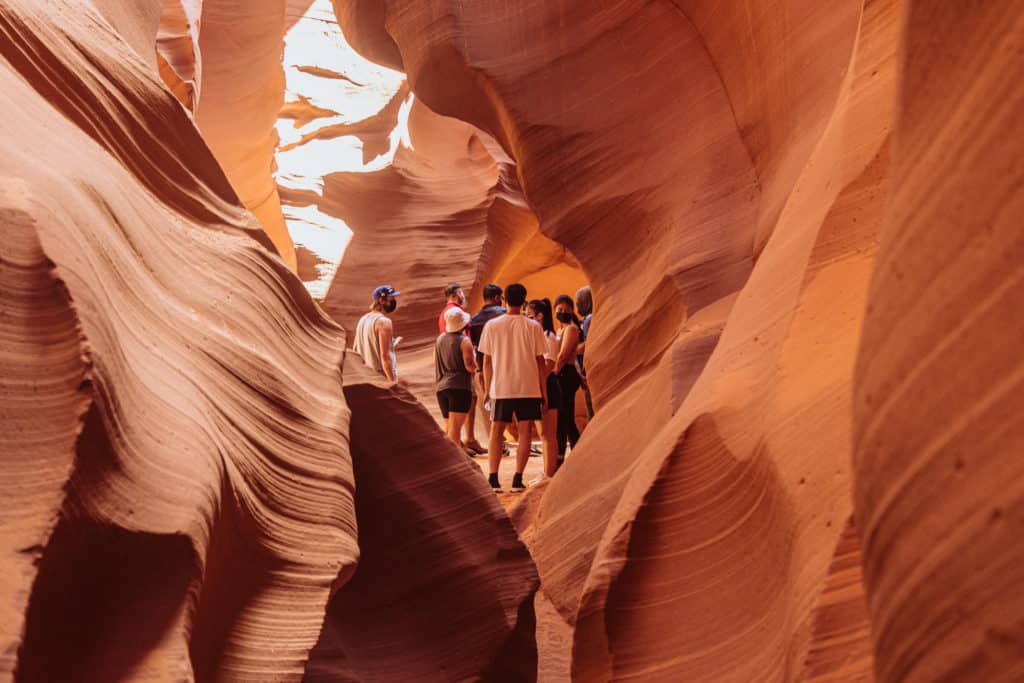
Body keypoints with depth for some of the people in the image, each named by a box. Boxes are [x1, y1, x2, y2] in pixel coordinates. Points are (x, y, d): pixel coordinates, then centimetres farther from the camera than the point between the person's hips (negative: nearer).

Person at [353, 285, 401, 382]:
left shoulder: (363, 319, 10)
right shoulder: (384, 322, -16)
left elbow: (355, 350, 17)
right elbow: (385, 356, -22)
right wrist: (393, 382, -21)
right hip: (383, 377, -9)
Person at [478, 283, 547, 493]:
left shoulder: (492, 325, -2)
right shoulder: (533, 327, -4)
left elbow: (487, 361, 0)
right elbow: (540, 360, -1)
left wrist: (487, 388, 9)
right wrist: (543, 390, 7)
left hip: (500, 388, 1)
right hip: (529, 388, -1)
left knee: (496, 433, 9)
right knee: (525, 433, 6)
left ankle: (493, 478, 3)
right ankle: (518, 479, 2)